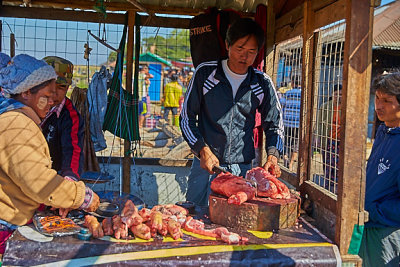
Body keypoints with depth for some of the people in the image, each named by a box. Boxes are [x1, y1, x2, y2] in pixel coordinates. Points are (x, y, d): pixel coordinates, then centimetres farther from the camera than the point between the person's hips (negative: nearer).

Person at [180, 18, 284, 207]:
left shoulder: (263, 84, 3)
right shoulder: (205, 73, -2)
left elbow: (274, 126, 11)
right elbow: (186, 118, 1)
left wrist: (273, 156, -7)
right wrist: (203, 150, -13)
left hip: (243, 168, 1)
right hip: (206, 164, -1)